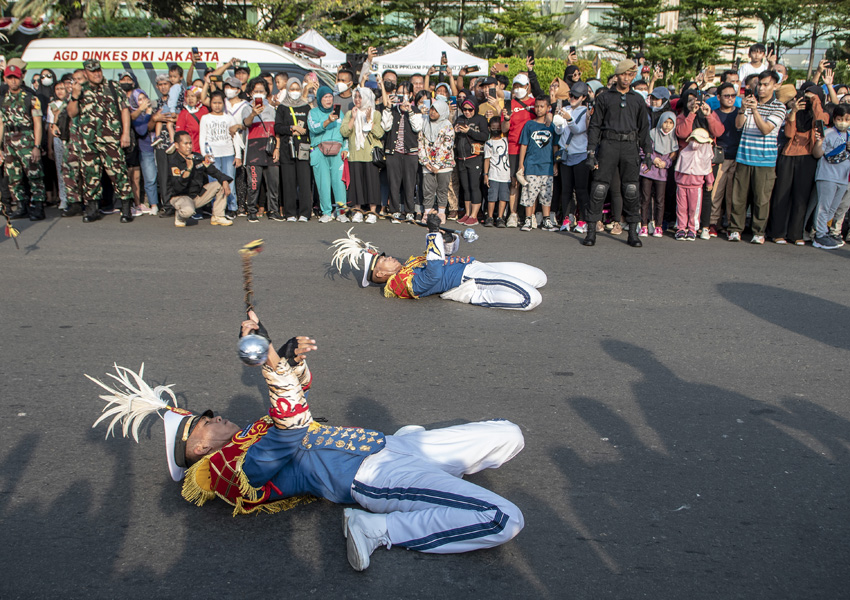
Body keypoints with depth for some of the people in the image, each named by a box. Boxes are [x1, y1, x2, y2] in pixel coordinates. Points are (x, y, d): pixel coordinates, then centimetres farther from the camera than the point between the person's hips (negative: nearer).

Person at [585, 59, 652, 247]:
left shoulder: (638, 100, 17)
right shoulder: (604, 98, 10)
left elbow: (644, 128, 19)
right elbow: (594, 126, 6)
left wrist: (648, 152, 9)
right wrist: (591, 152, -3)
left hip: (630, 147, 2)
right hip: (608, 145, -2)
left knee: (631, 189, -1)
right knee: (599, 188, -7)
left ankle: (633, 232, 5)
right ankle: (591, 231, -1)